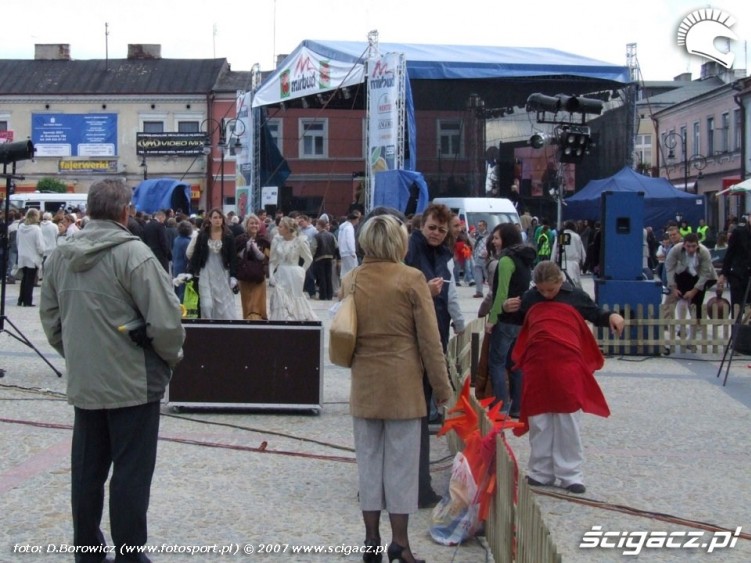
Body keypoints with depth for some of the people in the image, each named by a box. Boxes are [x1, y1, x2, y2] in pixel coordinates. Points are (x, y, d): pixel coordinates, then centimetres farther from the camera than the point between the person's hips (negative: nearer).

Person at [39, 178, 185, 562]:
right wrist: (171, 357, -1)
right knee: (131, 473, 2)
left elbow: (50, 319, 13)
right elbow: (165, 321, -18)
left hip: (83, 383, 6)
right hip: (132, 382, -6)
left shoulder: (60, 256, 5)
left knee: (87, 470, 15)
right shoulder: (132, 253, -16)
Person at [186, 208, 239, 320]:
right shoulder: (202, 235, -1)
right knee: (207, 305, -5)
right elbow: (196, 254, 2)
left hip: (222, 273, 0)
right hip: (206, 274, 0)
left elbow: (232, 257, 0)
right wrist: (190, 272, -2)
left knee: (225, 306, -1)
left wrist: (233, 276, -6)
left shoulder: (228, 236, -1)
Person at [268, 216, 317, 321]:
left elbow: (309, 259, 3)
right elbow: (272, 261, 5)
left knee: (295, 303, 3)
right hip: (280, 275, 3)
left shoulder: (299, 241, -10)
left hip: (294, 276, -3)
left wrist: (301, 272, 3)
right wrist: (271, 275, -4)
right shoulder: (277, 240, -1)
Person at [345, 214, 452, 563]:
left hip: (364, 383, 4)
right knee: (401, 460, 3)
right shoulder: (411, 279, -10)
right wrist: (441, 385, -1)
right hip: (402, 383, -4)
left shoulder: (351, 281, 2)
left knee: (368, 458, 10)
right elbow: (429, 338, -8)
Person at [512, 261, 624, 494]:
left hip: (566, 365, -2)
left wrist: (612, 316, -4)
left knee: (567, 421, 1)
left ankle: (570, 474, 8)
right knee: (539, 421, 7)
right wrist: (510, 310, 8)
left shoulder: (575, 296, 6)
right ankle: (541, 471, 17)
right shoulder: (530, 298, 12)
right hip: (537, 366, 2)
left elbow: (596, 315, 16)